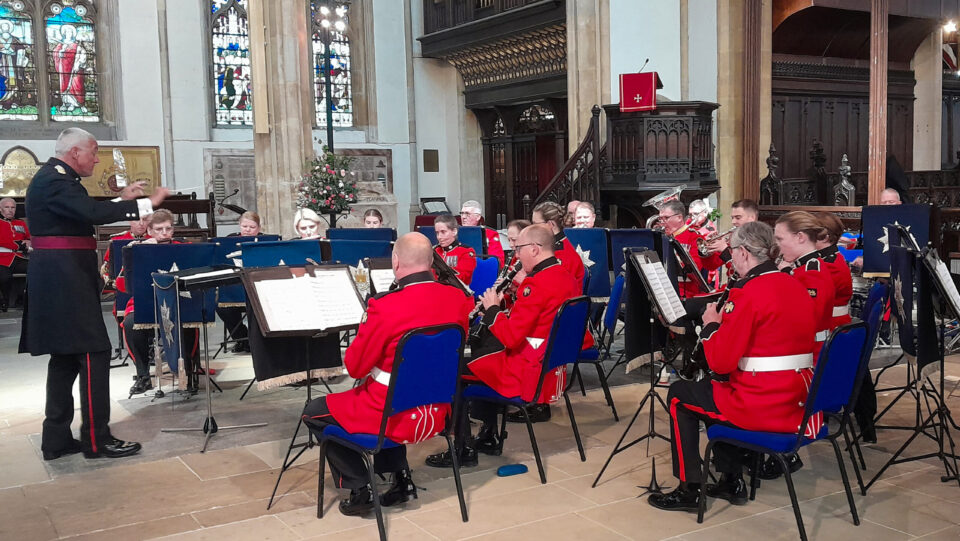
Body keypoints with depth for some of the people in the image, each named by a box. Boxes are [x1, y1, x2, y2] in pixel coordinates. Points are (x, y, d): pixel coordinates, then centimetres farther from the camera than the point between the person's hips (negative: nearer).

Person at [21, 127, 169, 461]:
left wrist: (122, 199, 18)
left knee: (66, 356, 13)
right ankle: (97, 439, -5)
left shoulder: (55, 177, 17)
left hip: (59, 277, 11)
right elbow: (92, 213, -29)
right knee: (93, 352, -9)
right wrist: (148, 203, -26)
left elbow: (83, 214, 23)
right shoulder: (54, 180, -15)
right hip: (64, 278, -11)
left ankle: (56, 439, 17)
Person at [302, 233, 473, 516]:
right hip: (438, 414, 6)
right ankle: (401, 477, 27)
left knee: (313, 412, 16)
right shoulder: (459, 299, -6)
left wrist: (368, 327, 4)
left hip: (395, 417, -6)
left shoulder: (386, 306, -24)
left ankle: (360, 488, 9)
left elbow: (354, 367, -12)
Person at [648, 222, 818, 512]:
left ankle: (688, 489, 17)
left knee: (679, 395, 13)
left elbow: (720, 362, -17)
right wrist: (729, 321, 16)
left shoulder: (747, 294, -18)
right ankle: (732, 481, 30)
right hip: (798, 403, 9)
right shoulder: (797, 286, 8)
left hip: (761, 406, -9)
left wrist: (711, 324, -1)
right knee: (715, 390, 31)